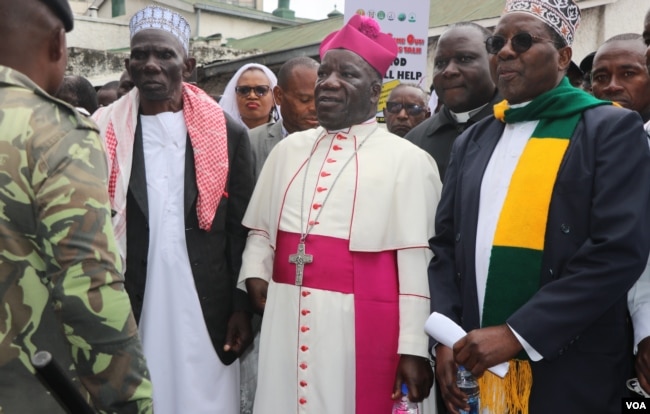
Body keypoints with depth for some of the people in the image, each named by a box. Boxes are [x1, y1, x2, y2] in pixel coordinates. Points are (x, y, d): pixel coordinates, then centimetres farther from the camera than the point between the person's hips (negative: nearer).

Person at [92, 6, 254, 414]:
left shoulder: (227, 133, 0)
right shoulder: (104, 133, 1)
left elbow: (241, 231, 2)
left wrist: (243, 307, -1)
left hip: (209, 307, 0)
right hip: (129, 307, 1)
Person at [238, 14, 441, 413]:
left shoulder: (407, 159, -4)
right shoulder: (290, 149, 11)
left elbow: (416, 261, -6)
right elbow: (262, 227, 18)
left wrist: (413, 347, -7)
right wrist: (255, 272, 0)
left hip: (361, 323, -4)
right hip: (285, 317, 4)